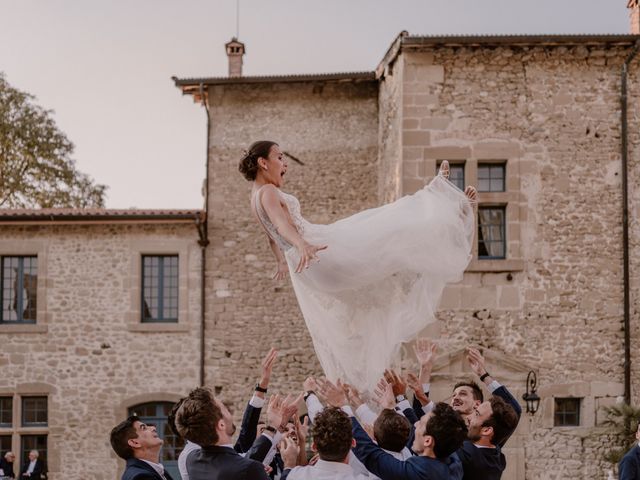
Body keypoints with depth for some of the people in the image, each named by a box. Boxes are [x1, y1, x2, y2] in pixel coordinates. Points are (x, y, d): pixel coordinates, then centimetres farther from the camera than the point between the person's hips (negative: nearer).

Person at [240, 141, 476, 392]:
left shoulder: (257, 197, 17)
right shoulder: (268, 192, -13)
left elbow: (273, 236, 34)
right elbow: (282, 224, -33)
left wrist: (283, 261, 51)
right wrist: (302, 246, -51)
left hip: (308, 267, 11)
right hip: (322, 251, -11)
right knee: (386, 228, -3)